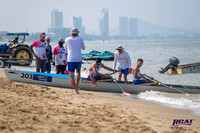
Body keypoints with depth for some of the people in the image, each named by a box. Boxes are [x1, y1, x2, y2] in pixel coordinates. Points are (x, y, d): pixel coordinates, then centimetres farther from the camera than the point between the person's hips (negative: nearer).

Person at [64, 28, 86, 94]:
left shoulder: (67, 39, 0)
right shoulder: (80, 39, 0)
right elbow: (83, 48, 15)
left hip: (70, 59, -2)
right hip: (79, 59, 2)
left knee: (71, 76, 0)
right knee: (78, 72, 27)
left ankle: (76, 90, -9)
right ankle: (76, 86, 15)